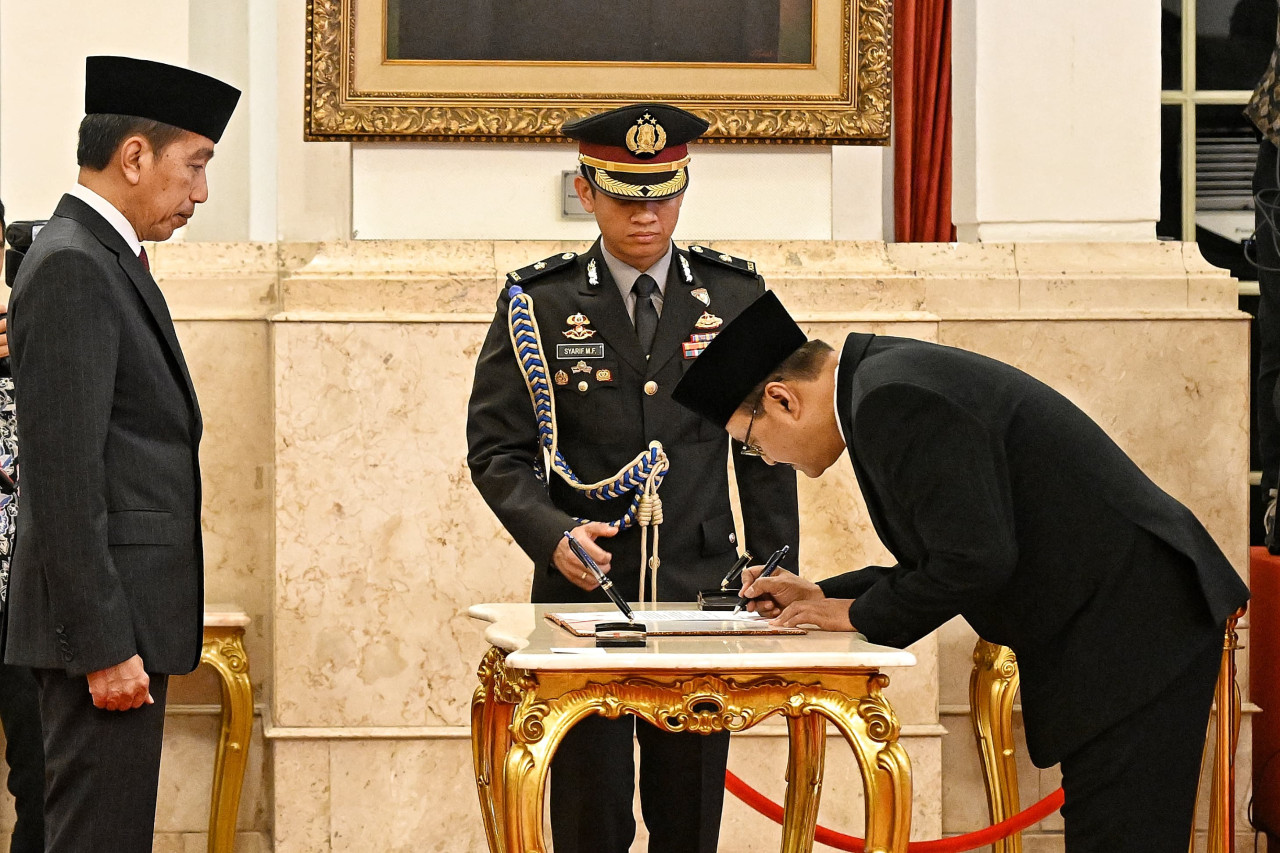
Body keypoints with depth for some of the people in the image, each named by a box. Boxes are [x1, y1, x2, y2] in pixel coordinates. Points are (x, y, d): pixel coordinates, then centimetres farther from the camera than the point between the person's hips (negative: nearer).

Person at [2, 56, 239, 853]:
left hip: (126, 617, 10)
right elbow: (66, 475, -20)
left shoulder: (105, 260, 17)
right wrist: (105, 645, -21)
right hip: (107, 620, -10)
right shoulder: (72, 268, -14)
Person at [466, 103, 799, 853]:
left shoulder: (735, 296, 7)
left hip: (700, 593, 2)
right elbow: (497, 448, 0)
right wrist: (553, 532, -18)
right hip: (583, 591, -2)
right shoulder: (539, 304, 1)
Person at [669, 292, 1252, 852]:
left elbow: (976, 558, -21)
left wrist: (862, 614, -6)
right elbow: (948, 557, 22)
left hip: (1133, 632, -11)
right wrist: (824, 596, 17)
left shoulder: (893, 400, -18)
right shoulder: (891, 383, 15)